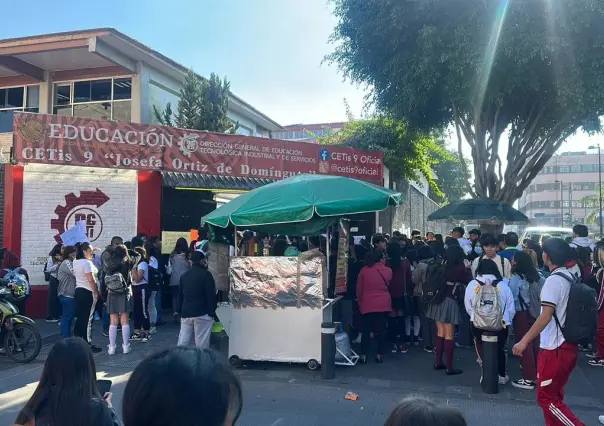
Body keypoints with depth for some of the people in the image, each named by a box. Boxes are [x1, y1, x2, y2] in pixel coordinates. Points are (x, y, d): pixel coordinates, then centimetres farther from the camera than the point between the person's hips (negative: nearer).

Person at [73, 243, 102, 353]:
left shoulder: (76, 262, 9)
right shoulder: (87, 263, -17)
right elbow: (91, 280, -22)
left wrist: (91, 253, 25)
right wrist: (96, 292, -14)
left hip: (78, 291, 9)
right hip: (88, 293, -9)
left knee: (80, 318, 13)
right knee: (88, 319, -4)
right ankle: (88, 345, 0)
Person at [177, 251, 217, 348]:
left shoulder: (184, 276, 12)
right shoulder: (206, 274, -7)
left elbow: (180, 296, 18)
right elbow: (211, 295, -11)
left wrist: (180, 312, 23)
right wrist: (212, 312, -5)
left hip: (186, 314, 6)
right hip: (202, 314, -6)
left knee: (182, 343, 8)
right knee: (201, 344, -2)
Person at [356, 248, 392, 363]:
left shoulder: (364, 270, -5)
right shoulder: (388, 271, -3)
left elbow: (359, 289, 1)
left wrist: (360, 302, 13)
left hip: (367, 304, 0)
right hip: (383, 304, 0)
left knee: (366, 330, 7)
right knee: (381, 329, 8)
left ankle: (363, 355, 9)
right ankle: (379, 355, 12)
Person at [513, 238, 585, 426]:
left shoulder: (553, 280, -17)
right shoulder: (569, 278, 9)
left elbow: (546, 316, -25)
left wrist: (524, 341, -24)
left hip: (555, 348, -9)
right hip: (568, 345, 9)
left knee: (546, 397, 0)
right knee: (554, 395, 17)